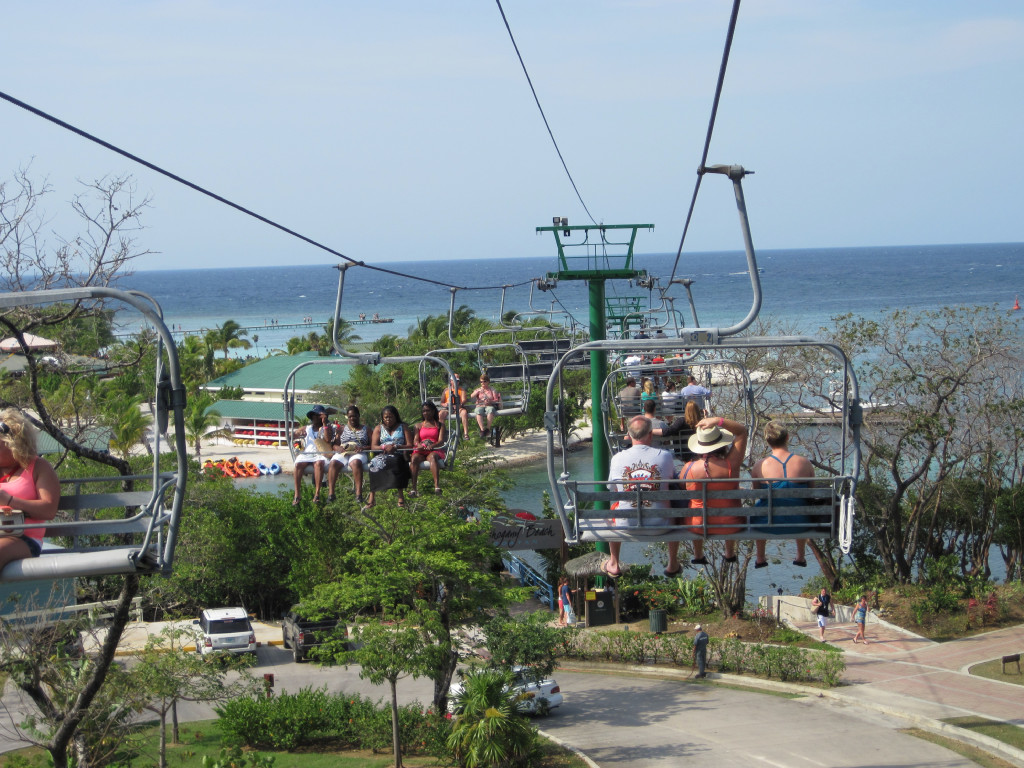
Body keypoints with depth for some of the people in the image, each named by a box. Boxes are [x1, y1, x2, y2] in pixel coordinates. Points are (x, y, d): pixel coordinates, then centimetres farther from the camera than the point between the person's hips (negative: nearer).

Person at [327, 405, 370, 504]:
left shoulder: (365, 429, 19)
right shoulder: (342, 429, 25)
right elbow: (335, 445, 17)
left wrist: (363, 448, -11)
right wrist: (338, 448, -7)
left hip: (358, 454, -2)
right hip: (342, 453, 2)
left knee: (356, 462, -39)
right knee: (333, 463, -32)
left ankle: (359, 493, -47)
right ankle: (330, 493, -38)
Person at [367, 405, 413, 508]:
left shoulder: (403, 428, 16)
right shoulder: (378, 428, 20)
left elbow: (410, 445, 6)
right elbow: (373, 447, 9)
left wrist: (396, 447, -10)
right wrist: (385, 447, -12)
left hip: (398, 455, -1)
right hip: (382, 455, 1)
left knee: (396, 461, -38)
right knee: (375, 462, -34)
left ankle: (401, 495, -39)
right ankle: (372, 496, -37)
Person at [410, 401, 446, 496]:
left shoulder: (440, 425, 17)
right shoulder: (419, 426, 24)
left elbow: (441, 441, 2)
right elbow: (416, 440, 10)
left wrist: (432, 446, -22)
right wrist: (419, 445, -17)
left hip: (434, 451, -2)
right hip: (420, 451, 2)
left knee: (433, 457, -40)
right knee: (414, 458, -35)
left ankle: (437, 486, -58)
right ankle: (413, 489, -46)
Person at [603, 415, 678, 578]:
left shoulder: (617, 458, -8)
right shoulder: (665, 456, -11)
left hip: (626, 524, 1)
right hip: (660, 523, -1)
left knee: (614, 508, 37)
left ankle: (614, 564, 45)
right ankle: (672, 565, 43)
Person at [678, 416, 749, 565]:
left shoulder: (689, 468, -19)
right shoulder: (731, 465, -23)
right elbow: (742, 431, -13)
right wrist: (719, 420, -23)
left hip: (698, 525, 0)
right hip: (730, 526, 0)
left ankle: (698, 555, 52)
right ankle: (730, 554, 52)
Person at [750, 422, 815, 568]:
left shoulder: (759, 467, -13)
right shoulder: (805, 464, -11)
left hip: (768, 525, -1)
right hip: (798, 525, 1)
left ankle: (760, 559, 49)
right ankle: (800, 557, 52)